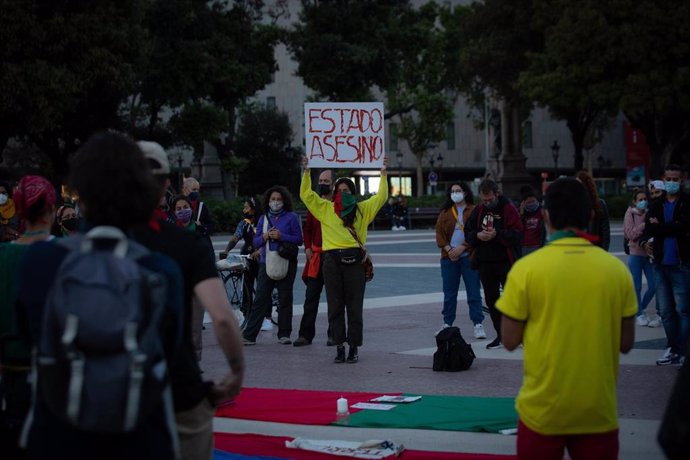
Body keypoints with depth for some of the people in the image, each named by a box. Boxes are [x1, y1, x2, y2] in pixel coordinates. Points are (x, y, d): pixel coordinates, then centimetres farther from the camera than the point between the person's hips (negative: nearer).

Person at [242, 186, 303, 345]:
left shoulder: (291, 217, 3)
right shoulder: (263, 218, 14)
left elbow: (299, 239, -4)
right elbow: (256, 242, 11)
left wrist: (281, 236, -15)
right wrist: (265, 236, -10)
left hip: (286, 263, -2)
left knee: (285, 299, 2)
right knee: (261, 298, -3)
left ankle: (284, 334, 9)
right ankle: (249, 335, -5)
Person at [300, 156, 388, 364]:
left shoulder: (362, 210, 11)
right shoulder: (325, 208, 11)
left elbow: (381, 197, 10)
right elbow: (306, 194, 11)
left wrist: (383, 173, 5)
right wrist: (306, 172, 5)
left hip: (354, 261, -1)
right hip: (332, 261, 1)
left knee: (355, 306, 1)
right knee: (335, 306, 3)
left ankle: (354, 348, 7)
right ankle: (339, 347, 9)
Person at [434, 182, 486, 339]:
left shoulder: (474, 211, 0)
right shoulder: (445, 212, 11)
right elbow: (439, 232, 5)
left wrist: (462, 248, -15)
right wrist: (448, 249, -10)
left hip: (469, 256, -3)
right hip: (449, 257, 4)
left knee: (474, 292, -3)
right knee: (449, 292, 9)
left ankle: (478, 325, -2)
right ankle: (447, 324, 17)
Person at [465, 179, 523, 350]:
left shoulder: (508, 209, -7)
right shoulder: (478, 211, 9)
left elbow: (517, 234, -13)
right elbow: (468, 233, 12)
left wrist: (497, 234, -23)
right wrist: (478, 236, -9)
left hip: (506, 262, -5)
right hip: (485, 263, 6)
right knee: (491, 299, 8)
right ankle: (501, 335, 17)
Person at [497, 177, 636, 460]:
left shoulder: (527, 268, -9)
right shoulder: (616, 269, -3)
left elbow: (510, 341, -4)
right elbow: (626, 343, 3)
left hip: (543, 409, -1)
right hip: (599, 410, 2)